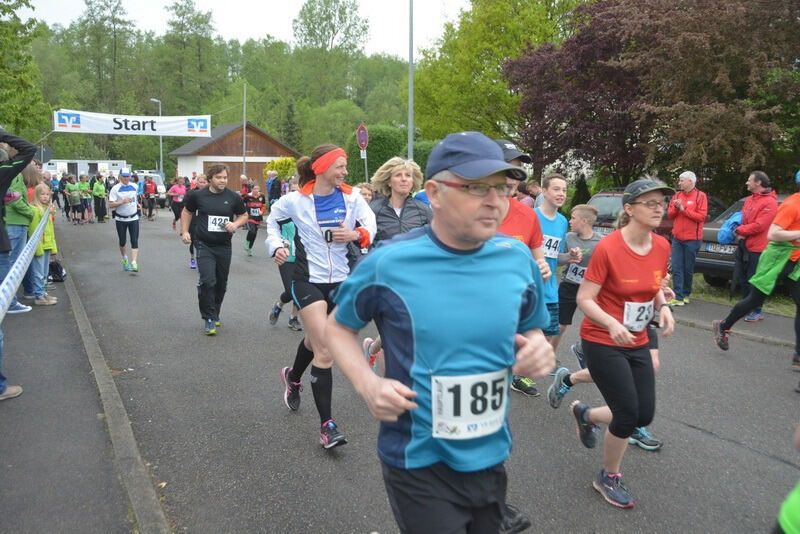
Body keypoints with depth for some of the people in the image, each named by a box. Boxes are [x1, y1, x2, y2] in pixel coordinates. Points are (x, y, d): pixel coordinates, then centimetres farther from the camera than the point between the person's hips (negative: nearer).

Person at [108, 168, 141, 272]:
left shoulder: (135, 187, 5)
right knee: (122, 241, 9)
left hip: (133, 218, 2)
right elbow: (111, 205, -13)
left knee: (134, 241, -8)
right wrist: (122, 202, -24)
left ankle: (134, 263, -12)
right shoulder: (115, 189, -7)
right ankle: (124, 259, 35)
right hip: (120, 219, -2)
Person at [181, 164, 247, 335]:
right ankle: (209, 318, -4)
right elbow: (187, 212, 14)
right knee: (208, 281, -17)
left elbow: (244, 215, 11)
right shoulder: (198, 195, -3)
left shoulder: (233, 197, -2)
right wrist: (184, 231, 6)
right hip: (204, 245, -2)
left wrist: (235, 224, -10)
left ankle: (215, 314, 33)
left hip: (224, 246, 3)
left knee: (221, 284, 12)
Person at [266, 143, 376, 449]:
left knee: (316, 339, 23)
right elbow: (272, 220, 11)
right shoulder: (296, 200, -8)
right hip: (308, 280, -4)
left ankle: (293, 377, 56)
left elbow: (370, 227, -1)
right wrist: (277, 246, -3)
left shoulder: (351, 198, -4)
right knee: (325, 352, -12)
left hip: (340, 280, 4)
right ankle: (327, 424, -3)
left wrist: (356, 234, -22)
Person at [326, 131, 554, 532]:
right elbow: (339, 326, 0)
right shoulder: (388, 263, -16)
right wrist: (367, 383, -16)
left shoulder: (518, 259, -6)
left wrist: (538, 350, -12)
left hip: (490, 459, 5)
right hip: (419, 464, -4)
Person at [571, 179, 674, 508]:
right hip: (602, 342, -7)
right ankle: (608, 478, 22)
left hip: (637, 342, 7)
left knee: (645, 415, 8)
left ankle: (584, 414, 36)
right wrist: (612, 324, -33)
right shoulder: (608, 248, -20)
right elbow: (584, 299, -18)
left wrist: (663, 307, -6)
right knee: (628, 415, -5)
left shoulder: (662, 247, -1)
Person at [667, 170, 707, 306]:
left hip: (692, 239, -4)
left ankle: (685, 294, 21)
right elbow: (670, 214, 11)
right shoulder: (677, 195, 10)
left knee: (688, 269, 6)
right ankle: (678, 297, -5)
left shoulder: (700, 196, -4)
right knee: (676, 268, -4)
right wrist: (675, 208, -9)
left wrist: (684, 209, -15)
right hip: (677, 238, 4)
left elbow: (701, 216, -13)